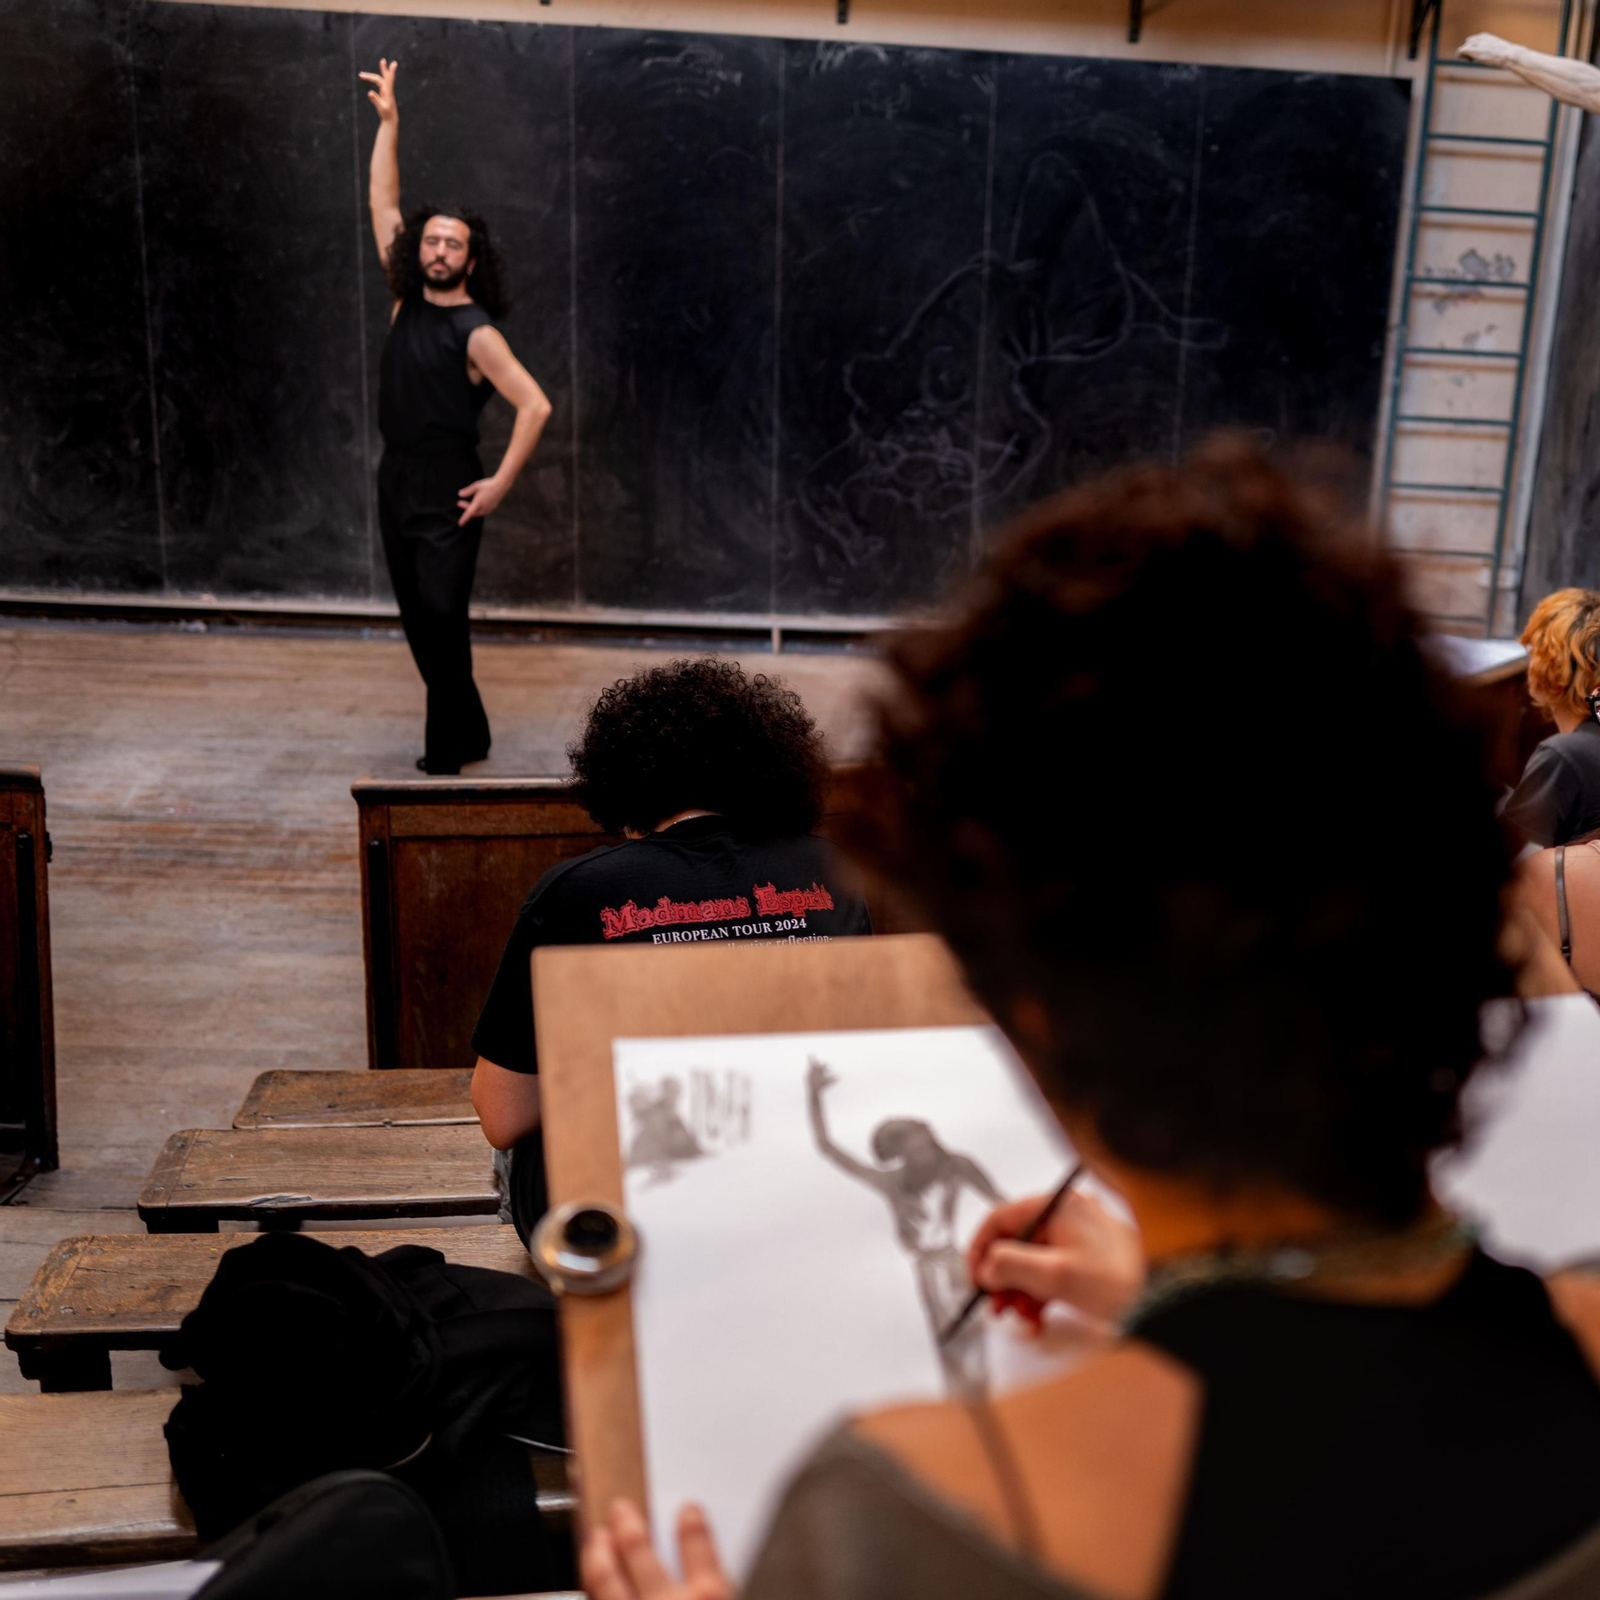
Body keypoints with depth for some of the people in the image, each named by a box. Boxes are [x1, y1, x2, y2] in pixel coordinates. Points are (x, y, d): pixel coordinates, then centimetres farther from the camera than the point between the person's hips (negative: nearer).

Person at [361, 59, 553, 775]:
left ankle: (447, 749, 1)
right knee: (418, 618, 11)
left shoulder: (476, 332, -12)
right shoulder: (406, 300, 6)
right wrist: (388, 122, 1)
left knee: (442, 615, -9)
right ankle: (467, 732, 25)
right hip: (396, 477, 7)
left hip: (447, 489, -7)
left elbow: (536, 406, -19)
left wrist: (501, 483, -18)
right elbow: (381, 203, 8)